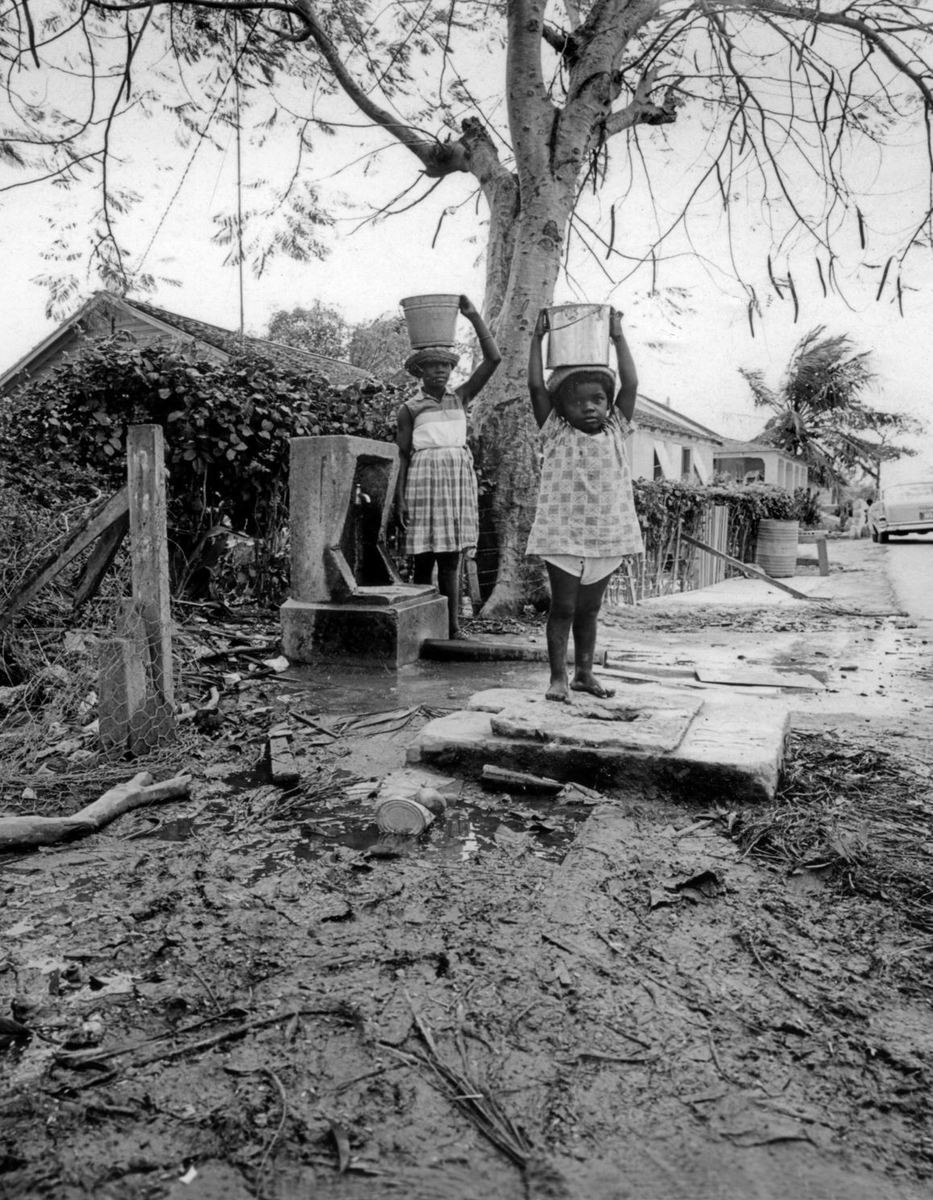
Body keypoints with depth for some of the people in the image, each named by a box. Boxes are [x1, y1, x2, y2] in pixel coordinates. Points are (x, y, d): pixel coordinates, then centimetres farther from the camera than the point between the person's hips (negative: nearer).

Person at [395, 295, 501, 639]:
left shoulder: (460, 398, 12)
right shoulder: (409, 409, 6)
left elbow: (493, 358, 5)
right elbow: (402, 457, 4)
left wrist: (473, 316, 0)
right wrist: (399, 499, -4)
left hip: (459, 478, 3)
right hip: (424, 479, -3)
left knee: (451, 558, 2)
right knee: (424, 558, -1)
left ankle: (453, 628, 2)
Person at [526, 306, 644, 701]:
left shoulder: (615, 431, 7)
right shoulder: (556, 434, -1)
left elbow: (630, 384, 1)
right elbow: (536, 386, -8)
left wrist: (618, 336, 3)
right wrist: (538, 337, -5)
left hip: (607, 536, 3)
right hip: (564, 535, -3)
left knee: (589, 609, 14)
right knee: (563, 607, 1)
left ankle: (584, 673, 24)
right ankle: (558, 677, 9)